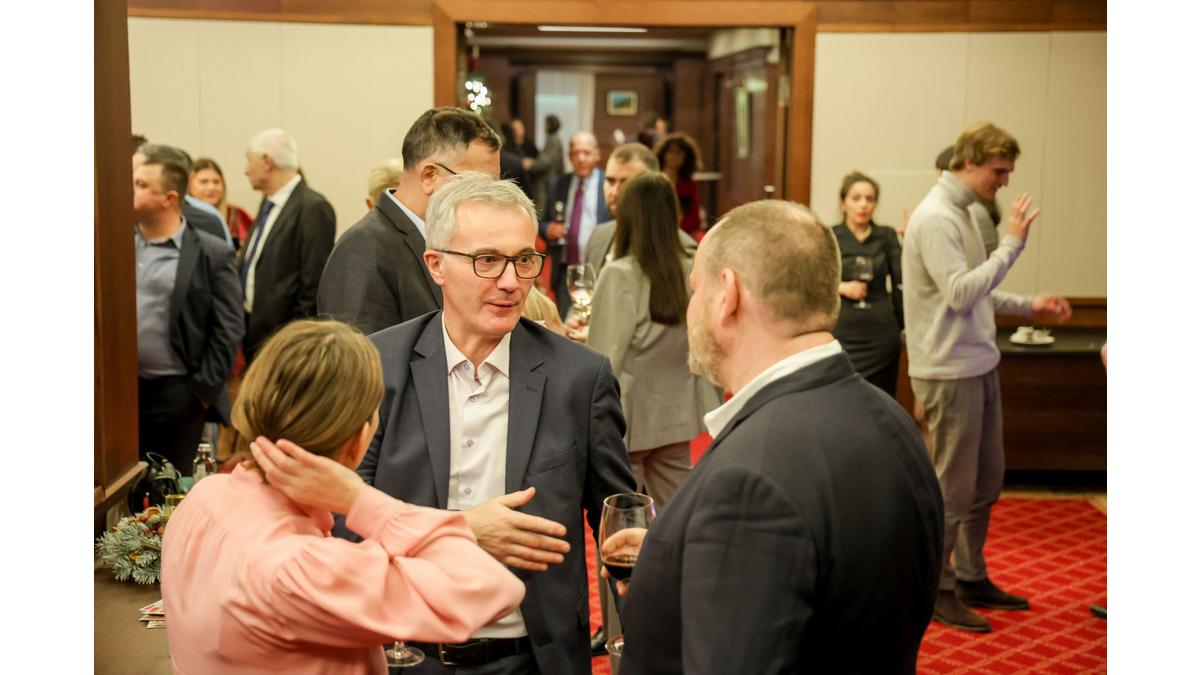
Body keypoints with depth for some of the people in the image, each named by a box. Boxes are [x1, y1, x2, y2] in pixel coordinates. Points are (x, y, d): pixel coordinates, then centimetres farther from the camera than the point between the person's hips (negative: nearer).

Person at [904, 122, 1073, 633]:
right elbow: (960, 293, -25)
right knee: (952, 490, 1)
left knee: (986, 481, 18)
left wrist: (1028, 306, 14)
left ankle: (971, 579, 31)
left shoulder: (961, 213, 13)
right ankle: (937, 590, 15)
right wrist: (1012, 243, -22)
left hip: (979, 368, 10)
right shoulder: (935, 218, -17)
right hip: (949, 374, -10)